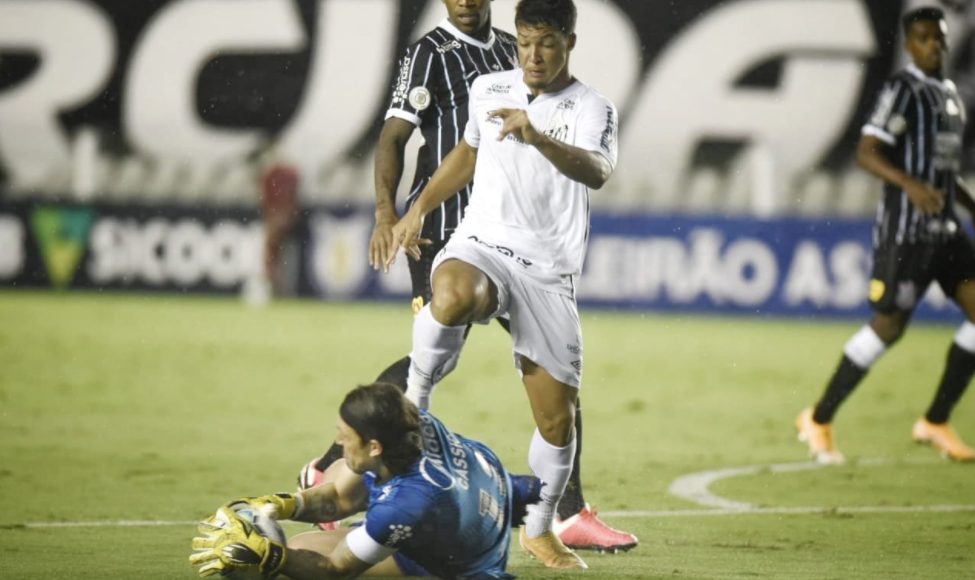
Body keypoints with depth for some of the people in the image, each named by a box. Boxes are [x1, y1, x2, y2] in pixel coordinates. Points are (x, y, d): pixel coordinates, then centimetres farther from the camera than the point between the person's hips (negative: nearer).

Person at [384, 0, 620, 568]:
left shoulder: (591, 108, -4)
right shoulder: (488, 90, 8)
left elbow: (596, 172, -26)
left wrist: (538, 137, -42)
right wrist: (418, 210, 23)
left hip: (548, 272, -1)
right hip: (481, 244, 1)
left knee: (558, 418, 2)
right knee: (453, 297, -39)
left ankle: (540, 527, 25)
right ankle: (414, 403, -17)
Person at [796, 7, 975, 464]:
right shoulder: (903, 90, -9)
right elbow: (867, 152, -19)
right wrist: (910, 184, -33)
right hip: (904, 230, -8)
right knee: (888, 327, -8)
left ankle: (936, 423, 7)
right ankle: (819, 420, 7)